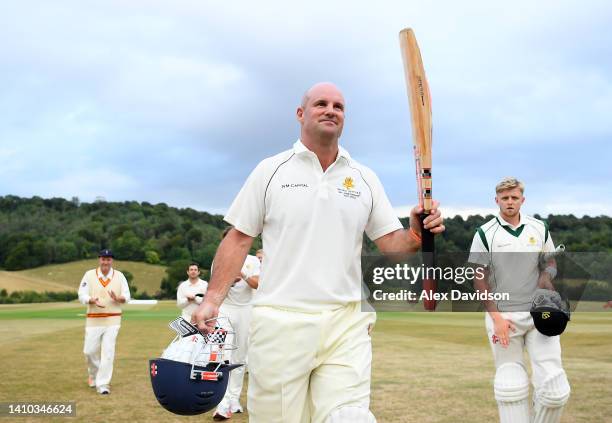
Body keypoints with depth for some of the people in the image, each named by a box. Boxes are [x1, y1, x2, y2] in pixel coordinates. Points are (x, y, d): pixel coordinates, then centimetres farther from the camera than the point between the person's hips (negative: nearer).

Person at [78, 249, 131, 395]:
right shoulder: (89, 275, -1)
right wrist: (92, 301, -24)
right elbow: (82, 295, -4)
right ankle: (94, 375, 33)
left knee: (108, 351, -6)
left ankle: (102, 384, 1)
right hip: (93, 320, 1)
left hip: (112, 320, -1)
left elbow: (126, 296, 2)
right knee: (89, 351, 4)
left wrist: (117, 298, -20)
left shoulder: (119, 276, 1)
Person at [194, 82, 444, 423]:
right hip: (279, 321, -1)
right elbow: (239, 240, 5)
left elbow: (390, 242, 10)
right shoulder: (271, 170, 6)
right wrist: (213, 299, -5)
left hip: (346, 322, 2)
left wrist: (415, 236, -13)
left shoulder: (365, 178, 12)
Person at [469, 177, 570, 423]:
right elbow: (479, 279, -2)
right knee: (510, 385, 4)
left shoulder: (539, 229, 9)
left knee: (555, 388, -5)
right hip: (502, 315, -2)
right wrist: (497, 317, -11)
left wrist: (546, 276, -6)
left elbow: (551, 263, 19)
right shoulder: (485, 234, -1)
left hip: (538, 314, 2)